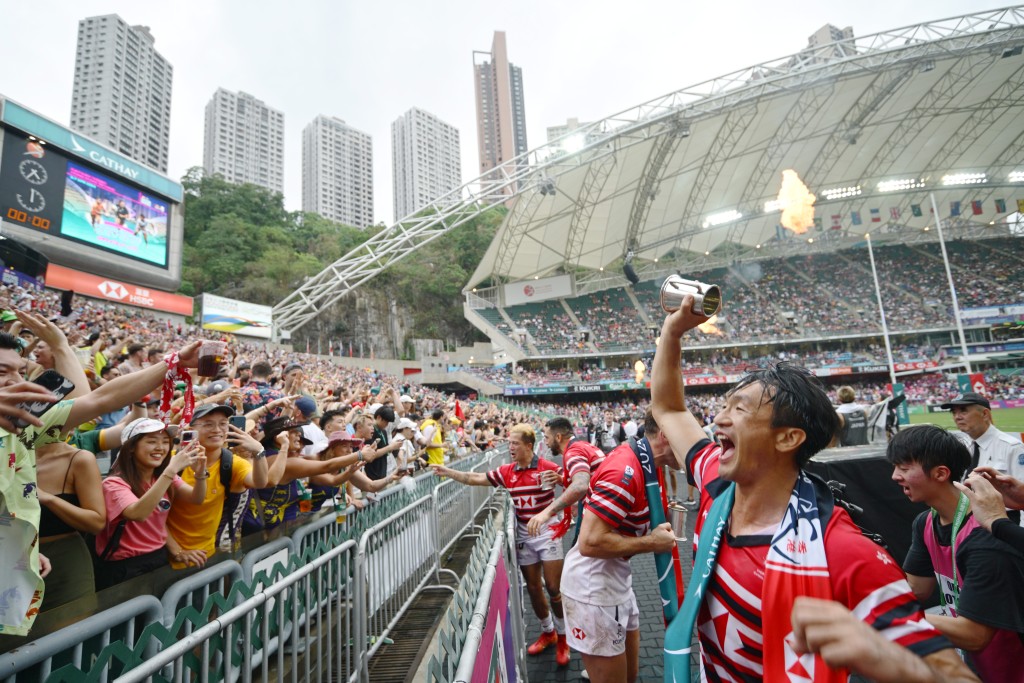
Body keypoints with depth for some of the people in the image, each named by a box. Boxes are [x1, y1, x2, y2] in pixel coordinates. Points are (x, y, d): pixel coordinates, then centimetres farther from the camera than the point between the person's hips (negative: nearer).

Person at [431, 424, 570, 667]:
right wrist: (447, 471, -6)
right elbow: (476, 479, 1)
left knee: (553, 588, 1)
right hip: (523, 535, 4)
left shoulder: (548, 467, -15)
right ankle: (547, 632, 37)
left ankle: (562, 637, 25)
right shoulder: (506, 471, -2)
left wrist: (559, 479, -32)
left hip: (546, 533, -4)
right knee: (533, 588, 14)